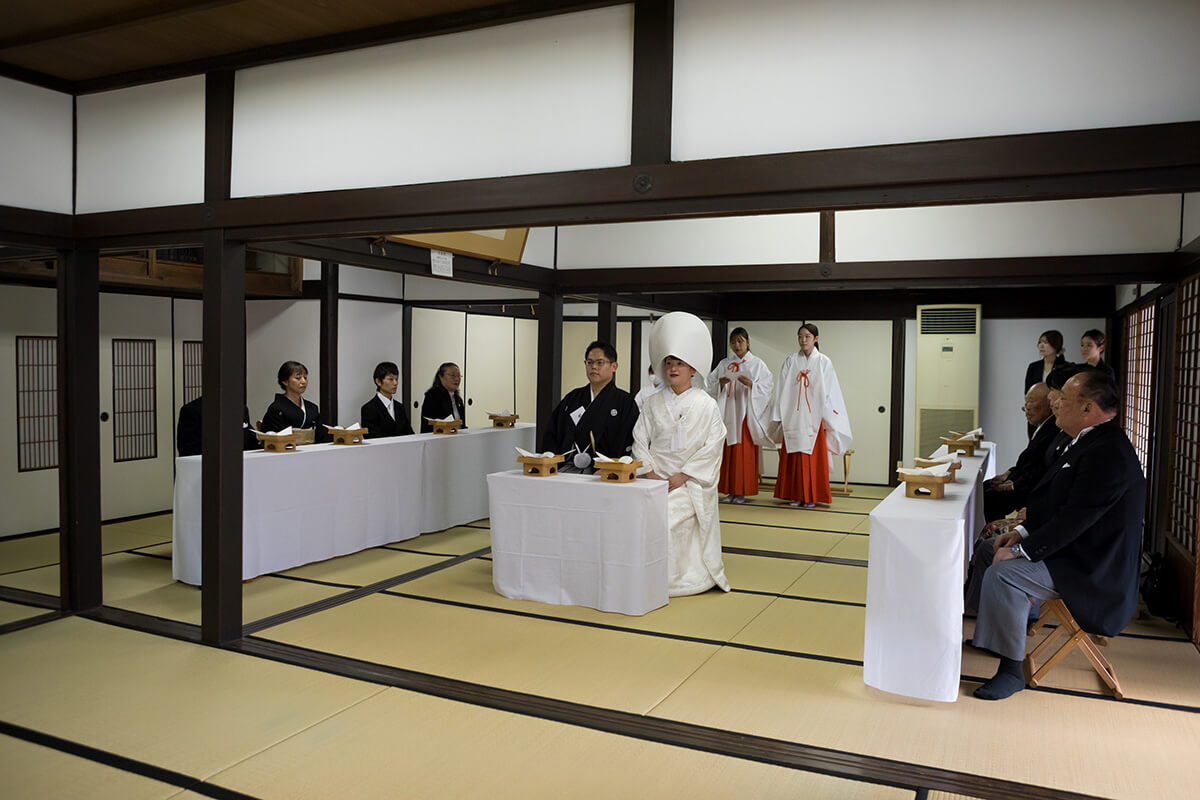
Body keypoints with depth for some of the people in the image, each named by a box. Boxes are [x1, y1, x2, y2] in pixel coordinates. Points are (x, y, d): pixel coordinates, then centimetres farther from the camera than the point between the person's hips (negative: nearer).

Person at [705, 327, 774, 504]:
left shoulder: (757, 364, 5)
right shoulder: (724, 364, 13)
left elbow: (767, 386, -2)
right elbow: (711, 386, 9)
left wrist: (751, 385, -19)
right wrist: (721, 383, -12)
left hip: (746, 414, -3)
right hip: (727, 413, 3)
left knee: (745, 453, -4)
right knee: (728, 452, 1)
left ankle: (742, 491, 1)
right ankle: (730, 490, 7)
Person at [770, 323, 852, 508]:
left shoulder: (823, 362, 2)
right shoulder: (790, 361, 7)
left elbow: (829, 392, 0)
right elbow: (783, 390, 7)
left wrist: (827, 420, -5)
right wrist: (779, 416, 3)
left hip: (814, 418, -2)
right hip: (793, 418, 2)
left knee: (813, 457, 0)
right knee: (794, 457, 3)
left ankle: (811, 496, 7)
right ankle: (796, 495, 10)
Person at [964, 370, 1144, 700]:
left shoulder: (1109, 452, -26)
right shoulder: (1090, 441, 8)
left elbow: (1075, 518, -29)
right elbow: (1057, 503, 15)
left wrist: (1022, 551, -24)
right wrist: (1023, 532, 4)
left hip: (1093, 567, -11)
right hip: (1071, 549, 11)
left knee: (1003, 573, -26)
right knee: (987, 550, 15)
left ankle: (1011, 670, -12)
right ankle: (984, 635, 29)